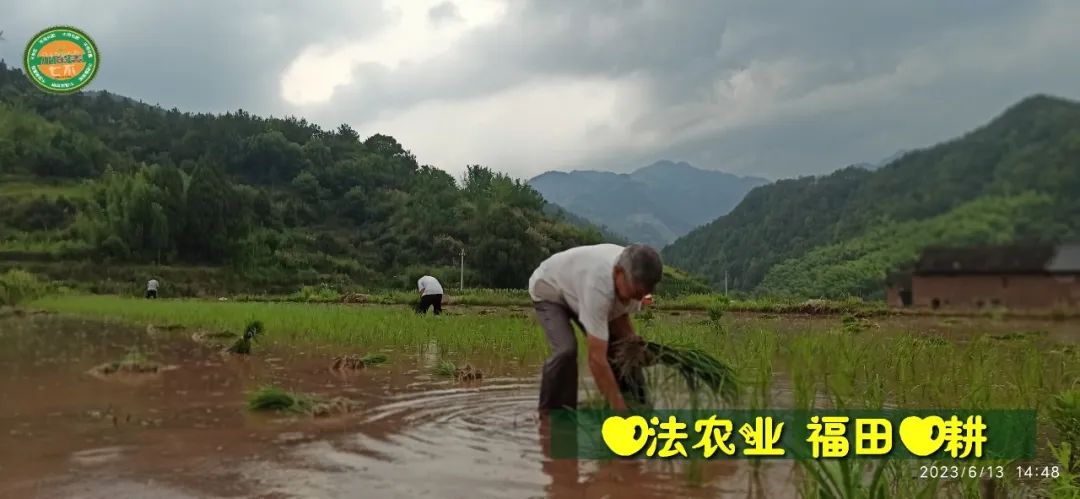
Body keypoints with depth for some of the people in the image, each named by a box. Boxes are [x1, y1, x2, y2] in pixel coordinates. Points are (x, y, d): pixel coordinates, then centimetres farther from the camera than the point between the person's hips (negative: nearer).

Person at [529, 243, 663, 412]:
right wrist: (620, 410, -50)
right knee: (566, 349, -29)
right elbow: (596, 359, -49)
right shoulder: (598, 285, -47)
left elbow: (619, 314, -7)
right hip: (549, 291, -7)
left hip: (579, 288, 7)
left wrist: (632, 340, -29)